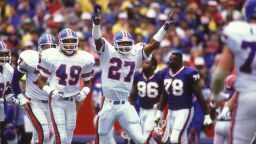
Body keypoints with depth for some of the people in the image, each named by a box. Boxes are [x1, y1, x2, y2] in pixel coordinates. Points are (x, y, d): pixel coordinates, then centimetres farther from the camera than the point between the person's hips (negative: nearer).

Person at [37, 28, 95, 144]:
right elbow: (41, 81, -1)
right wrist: (51, 91, -18)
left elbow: (87, 82, 14)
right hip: (56, 101, -4)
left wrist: (84, 93, -6)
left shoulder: (84, 59, 1)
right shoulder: (51, 57, -9)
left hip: (72, 102, 4)